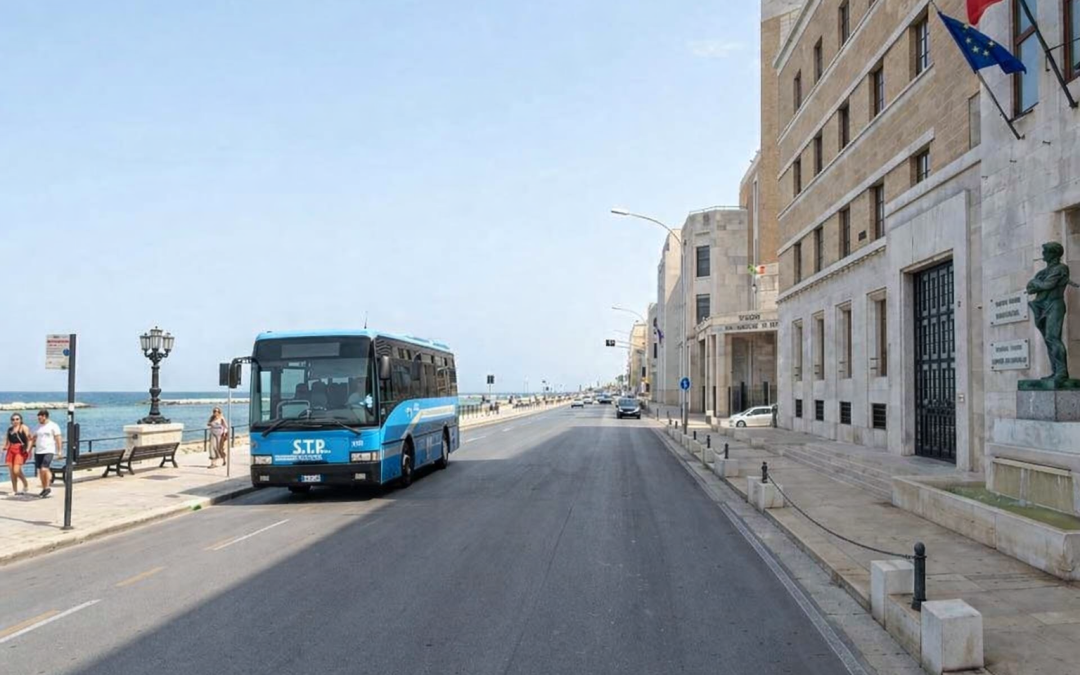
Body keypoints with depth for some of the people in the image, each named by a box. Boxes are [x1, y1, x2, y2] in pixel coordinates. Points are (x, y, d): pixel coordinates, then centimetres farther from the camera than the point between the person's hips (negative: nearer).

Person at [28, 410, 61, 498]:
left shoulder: (53, 426, -4)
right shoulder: (38, 426, 15)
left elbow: (58, 439, -8)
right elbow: (34, 439, 19)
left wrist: (59, 451, -13)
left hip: (49, 451, -7)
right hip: (38, 451, 7)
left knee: (44, 469, -18)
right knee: (40, 471, 7)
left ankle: (47, 488, -6)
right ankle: (44, 489, 17)